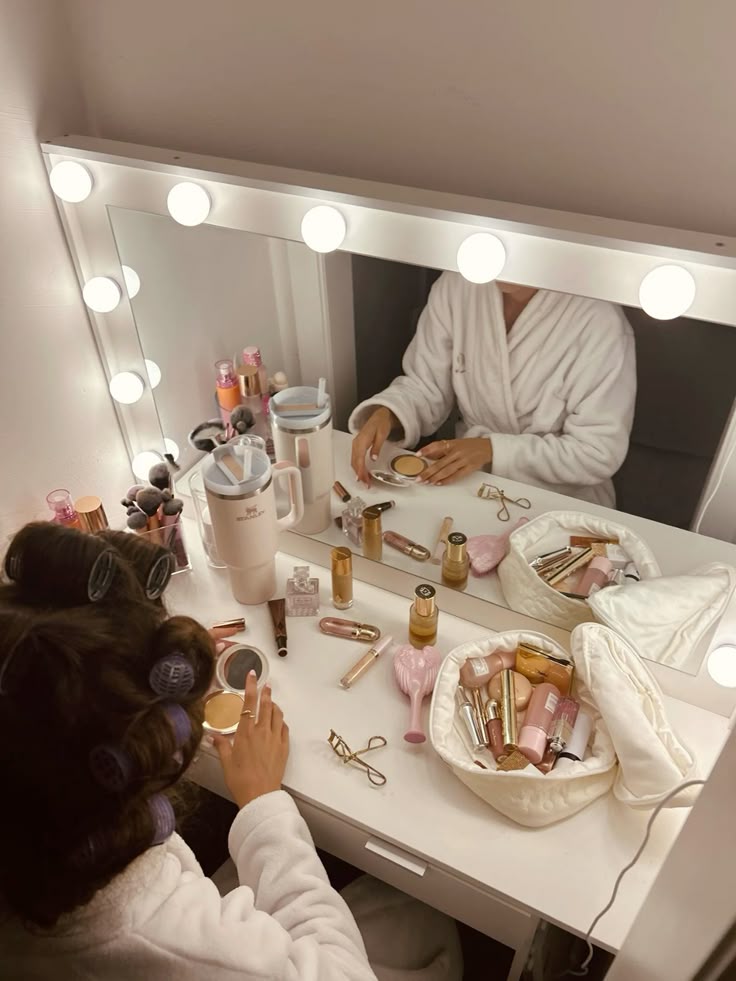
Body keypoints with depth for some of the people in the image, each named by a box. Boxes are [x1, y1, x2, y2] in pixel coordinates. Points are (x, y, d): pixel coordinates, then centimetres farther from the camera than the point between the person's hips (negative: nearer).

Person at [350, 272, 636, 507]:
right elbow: (425, 386, 0)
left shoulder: (599, 320, -19)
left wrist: (493, 449, -26)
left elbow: (600, 452, -17)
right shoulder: (456, 286, -6)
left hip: (563, 503, -3)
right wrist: (385, 414, -22)